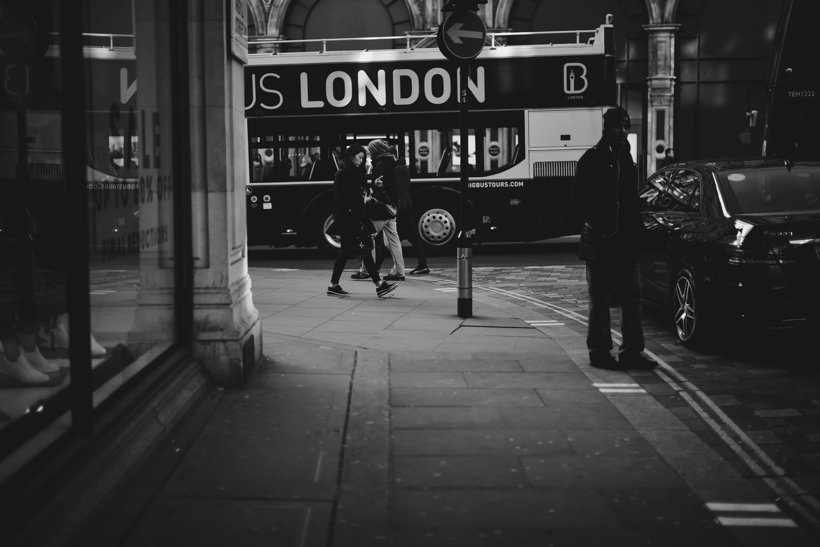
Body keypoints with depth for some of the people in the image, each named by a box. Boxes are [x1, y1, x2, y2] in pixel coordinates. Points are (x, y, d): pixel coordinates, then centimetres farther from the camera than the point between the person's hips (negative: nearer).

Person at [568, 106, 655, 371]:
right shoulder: (592, 159, -6)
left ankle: (631, 351, 11)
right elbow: (577, 203, -8)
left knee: (632, 298, 6)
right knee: (600, 301, 1)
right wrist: (597, 227, -13)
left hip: (626, 242, 7)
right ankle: (599, 351, 7)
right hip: (600, 243, -7)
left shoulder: (626, 159, 15)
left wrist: (635, 230, 7)